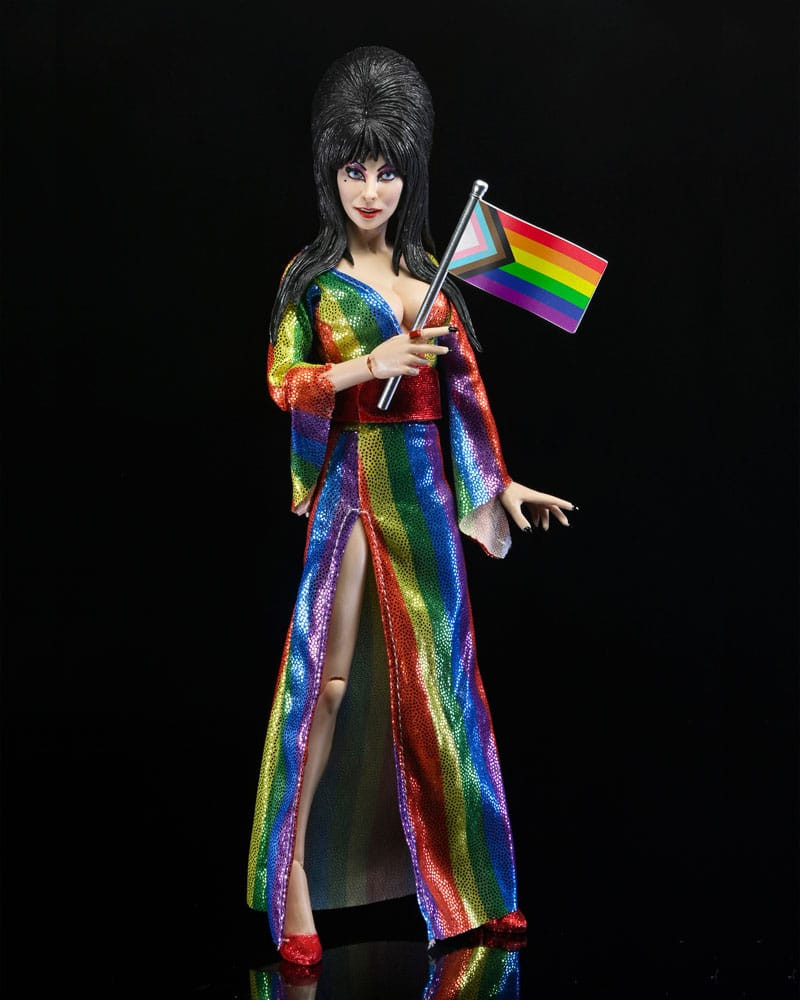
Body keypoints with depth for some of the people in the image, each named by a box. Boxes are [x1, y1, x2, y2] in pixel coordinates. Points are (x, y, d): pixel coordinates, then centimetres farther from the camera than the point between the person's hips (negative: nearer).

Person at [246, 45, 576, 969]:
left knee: (437, 676, 8)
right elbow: (283, 382, -4)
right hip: (353, 485, -4)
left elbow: (464, 386, 14)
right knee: (329, 677, -7)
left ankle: (468, 887, 17)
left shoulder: (430, 272, 12)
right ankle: (292, 886, -2)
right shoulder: (311, 275, 2)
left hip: (427, 489, 4)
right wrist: (372, 363, -17)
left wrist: (502, 482, 13)